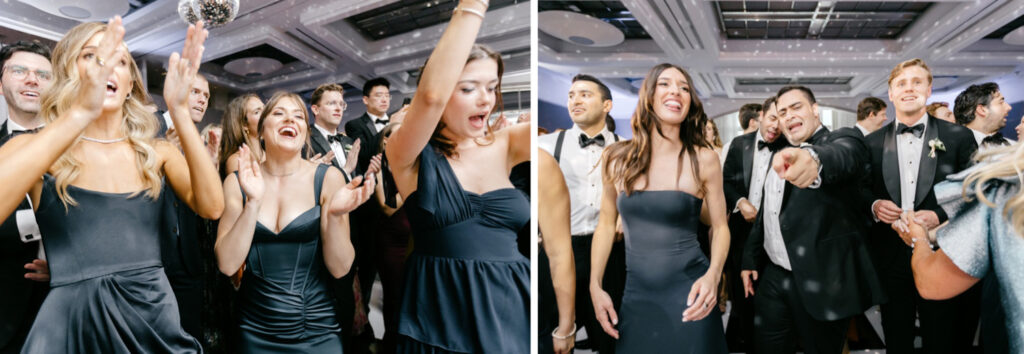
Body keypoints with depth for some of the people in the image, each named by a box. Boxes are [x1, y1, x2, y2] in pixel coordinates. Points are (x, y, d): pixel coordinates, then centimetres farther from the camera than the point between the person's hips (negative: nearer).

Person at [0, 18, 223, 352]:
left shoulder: (157, 153, 5)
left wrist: (179, 111, -18)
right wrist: (80, 113, -27)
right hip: (71, 321, -2)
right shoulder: (33, 149, 0)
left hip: (155, 314, 3)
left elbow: (212, 207, -12)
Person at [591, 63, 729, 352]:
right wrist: (595, 286, 3)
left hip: (688, 297, -2)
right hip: (636, 299, 2)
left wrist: (713, 275, -16)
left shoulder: (703, 159, -6)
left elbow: (720, 227, 2)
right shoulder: (618, 158, -1)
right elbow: (606, 224, 8)